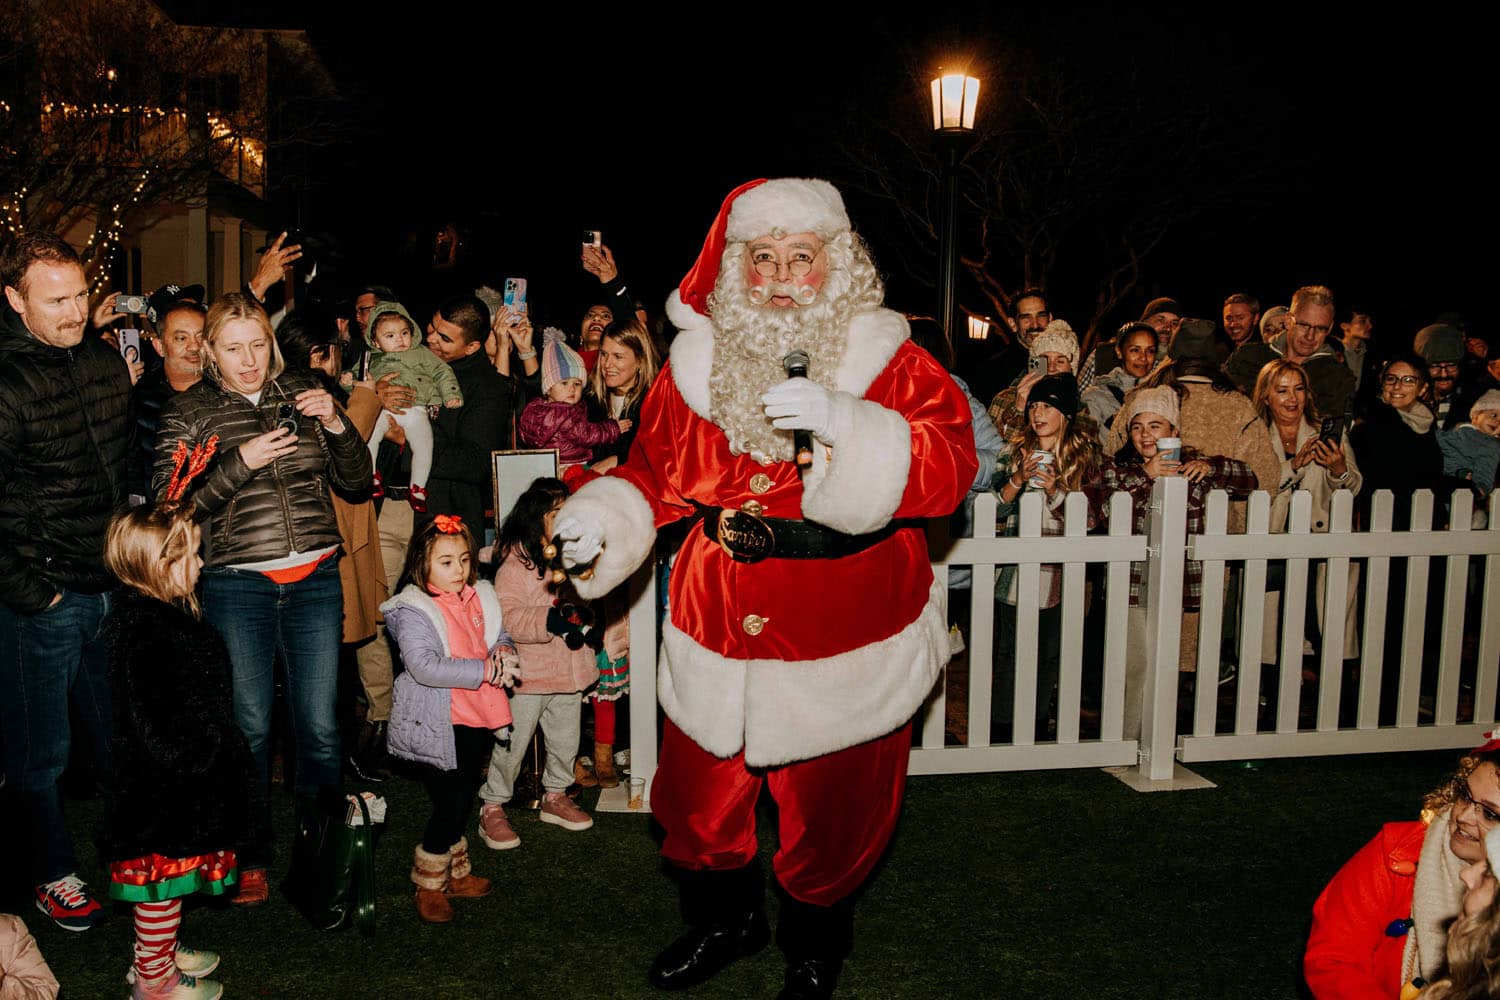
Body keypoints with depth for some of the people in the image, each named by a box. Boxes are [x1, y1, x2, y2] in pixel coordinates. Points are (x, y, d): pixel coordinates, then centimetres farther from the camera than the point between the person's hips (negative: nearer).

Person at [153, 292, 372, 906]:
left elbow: (358, 482, 8)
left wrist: (336, 425, -10)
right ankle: (250, 856, 22)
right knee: (249, 725, 5)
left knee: (320, 724, 3)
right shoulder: (188, 413, 2)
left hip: (315, 579, 2)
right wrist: (241, 463, -17)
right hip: (236, 586, -1)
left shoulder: (302, 394, 8)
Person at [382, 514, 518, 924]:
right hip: (439, 726, -7)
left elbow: (501, 637, 15)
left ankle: (456, 873, 37)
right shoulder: (412, 612, -17)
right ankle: (429, 885, 18)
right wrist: (485, 669, -30)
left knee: (464, 799, 19)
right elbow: (425, 667, -28)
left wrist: (503, 654, -11)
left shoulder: (480, 598, 5)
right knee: (450, 804, -3)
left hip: (477, 720, 7)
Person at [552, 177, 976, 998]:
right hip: (717, 630, 3)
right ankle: (724, 920, 48)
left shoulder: (888, 362, -8)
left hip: (843, 645, -3)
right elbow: (658, 472, 12)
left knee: (829, 811, 14)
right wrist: (607, 514, -7)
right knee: (697, 801, 16)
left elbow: (949, 469, -21)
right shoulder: (697, 364, 2)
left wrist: (845, 426, -33)